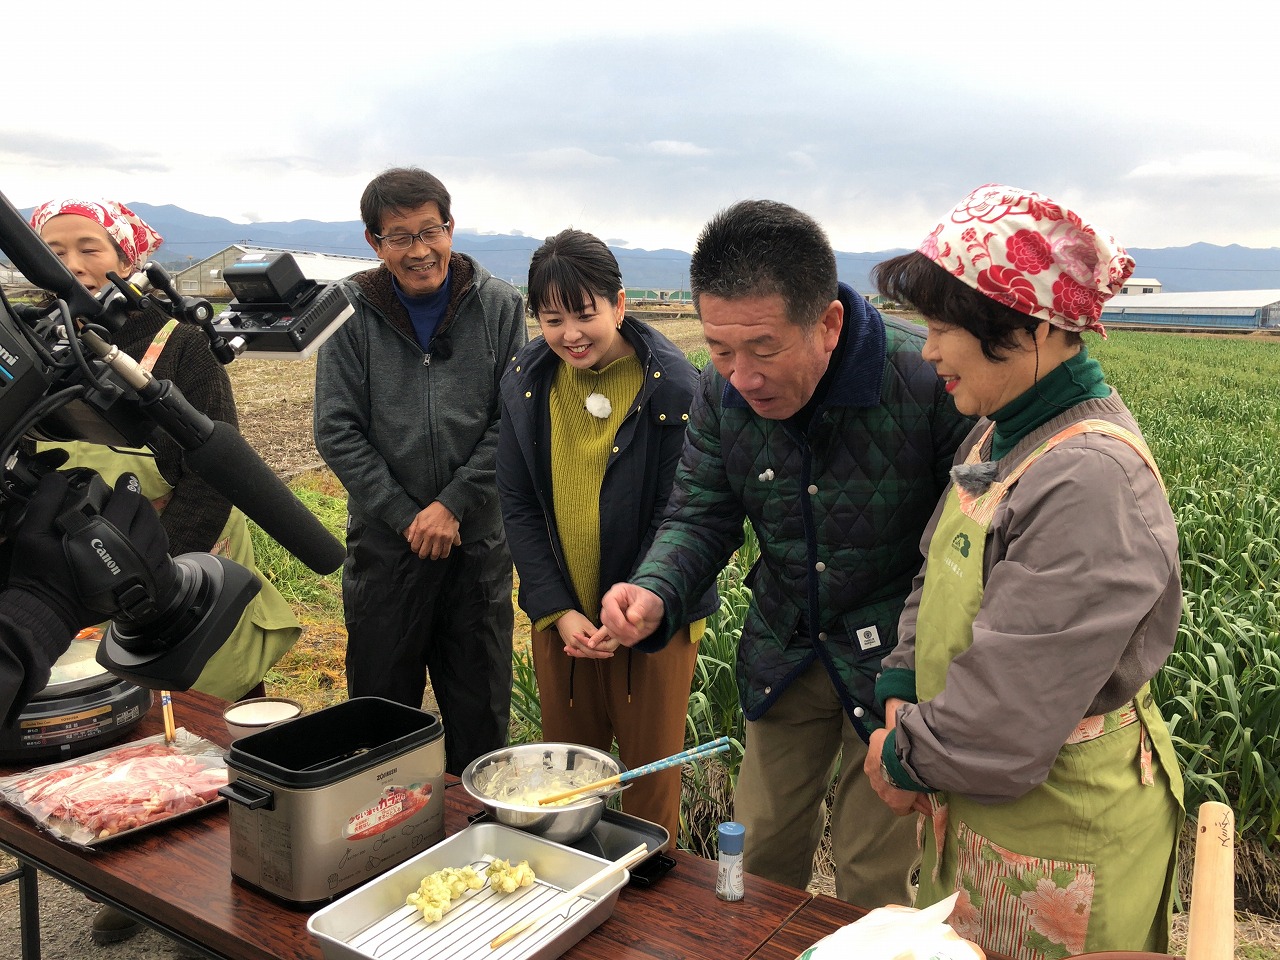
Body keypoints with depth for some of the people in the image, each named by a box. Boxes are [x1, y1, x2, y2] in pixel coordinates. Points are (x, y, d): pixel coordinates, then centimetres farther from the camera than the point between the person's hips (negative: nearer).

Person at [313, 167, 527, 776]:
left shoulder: (498, 307, 0)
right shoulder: (353, 314, -1)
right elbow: (337, 433, -3)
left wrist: (453, 504, -11)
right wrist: (407, 517, -10)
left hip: (477, 538, 1)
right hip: (384, 539, 0)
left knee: (481, 710, 11)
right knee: (383, 705, 12)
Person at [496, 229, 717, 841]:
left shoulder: (675, 386, -13)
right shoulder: (525, 382, -1)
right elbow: (517, 506, 1)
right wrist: (558, 610, -7)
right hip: (561, 619, 4)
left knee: (650, 778, 10)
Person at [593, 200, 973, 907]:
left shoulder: (929, 380, -25)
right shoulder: (722, 393, -9)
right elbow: (700, 517, -1)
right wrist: (654, 593, -23)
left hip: (891, 662, -4)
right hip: (784, 655, 5)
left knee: (871, 882, 10)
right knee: (761, 852, 19)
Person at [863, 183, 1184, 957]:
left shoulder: (1092, 479, -29)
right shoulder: (1002, 435, 1)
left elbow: (1009, 718, -28)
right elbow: (941, 581, 10)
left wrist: (905, 756, -12)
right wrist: (902, 697, -3)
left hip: (1058, 834, -8)